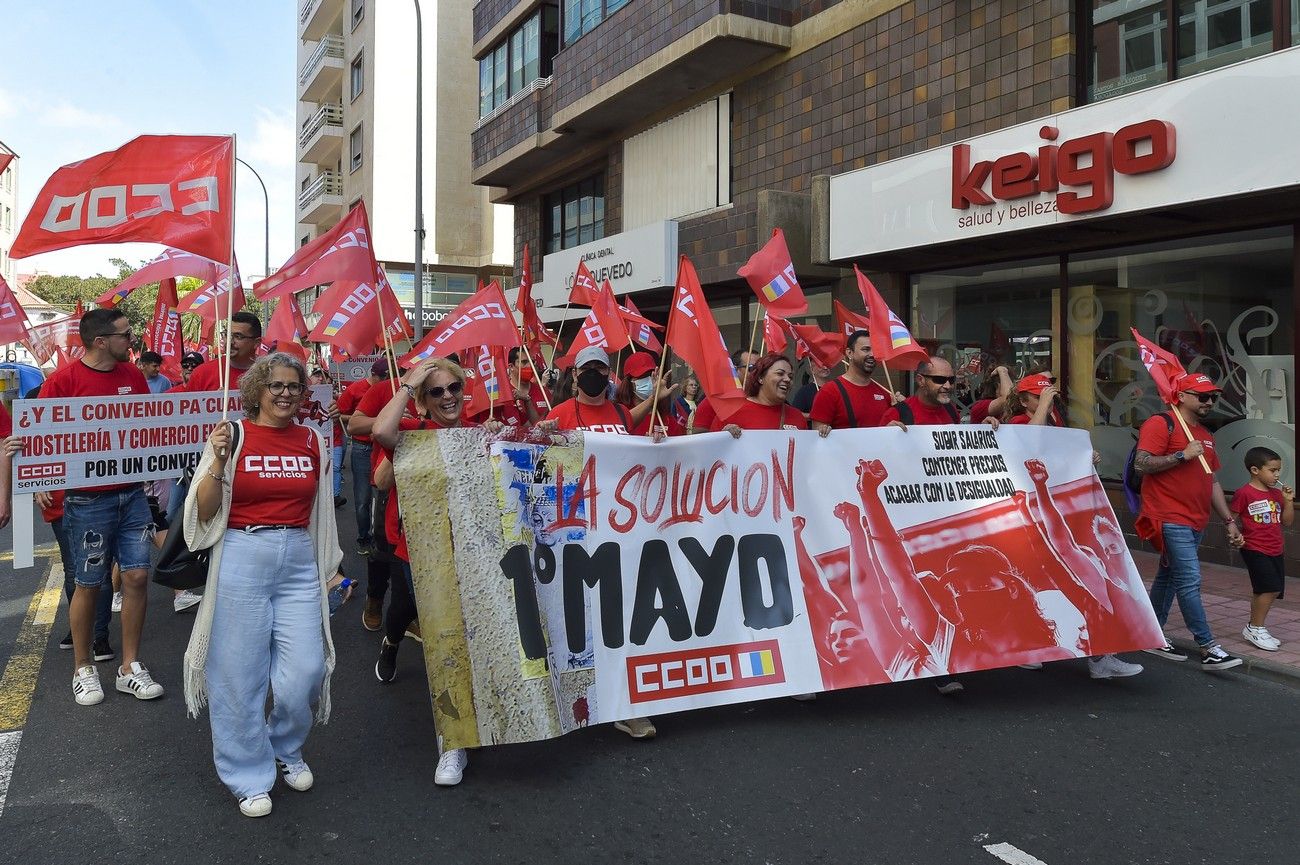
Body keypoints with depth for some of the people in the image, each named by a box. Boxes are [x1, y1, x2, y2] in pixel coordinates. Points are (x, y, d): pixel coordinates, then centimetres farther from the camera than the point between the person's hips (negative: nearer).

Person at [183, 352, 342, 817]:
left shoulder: (313, 442, 8)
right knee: (241, 673, 5)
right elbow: (205, 512, -4)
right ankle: (249, 778, 24)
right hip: (242, 560, -3)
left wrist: (329, 570, 17)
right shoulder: (232, 435, -2)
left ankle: (286, 749, 30)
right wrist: (218, 462, -19)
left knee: (305, 671, 0)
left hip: (299, 562, 3)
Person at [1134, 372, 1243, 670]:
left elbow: (1213, 482, 22)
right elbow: (1141, 464, -19)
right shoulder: (1161, 424, -8)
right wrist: (1183, 455, -18)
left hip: (1195, 522, 9)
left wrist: (1229, 521, 19)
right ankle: (1209, 648, -6)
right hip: (1170, 520, -9)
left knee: (1169, 576, 14)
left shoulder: (1206, 435, 19)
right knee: (1190, 580, -10)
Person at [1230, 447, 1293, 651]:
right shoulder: (1244, 493, -11)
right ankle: (1255, 628, -1)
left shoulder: (1277, 494, 11)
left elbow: (1287, 521, 14)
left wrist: (1288, 501, 1)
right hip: (1255, 550, -8)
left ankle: (1255, 627, 25)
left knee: (1273, 590, 12)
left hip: (1275, 551, 8)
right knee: (1270, 588, -15)